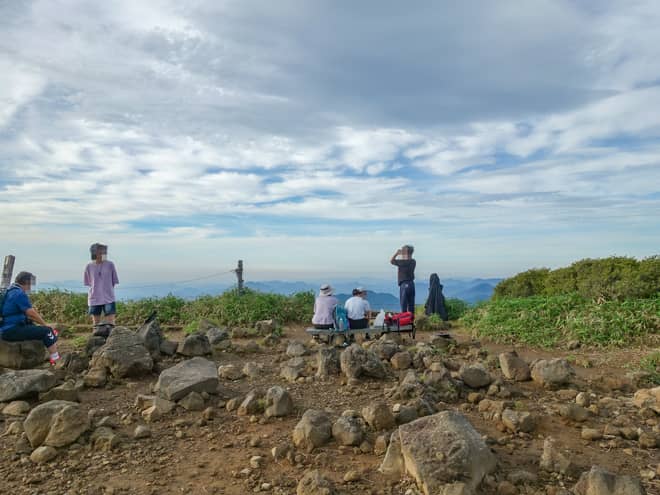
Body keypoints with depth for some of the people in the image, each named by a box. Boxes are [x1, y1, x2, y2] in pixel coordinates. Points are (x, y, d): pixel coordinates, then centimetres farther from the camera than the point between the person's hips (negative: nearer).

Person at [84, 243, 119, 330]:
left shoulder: (110, 265, -4)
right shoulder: (89, 267, -1)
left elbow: (114, 281, 4)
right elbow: (88, 283, 10)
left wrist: (107, 291, 3)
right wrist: (97, 291, 5)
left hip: (108, 299, -1)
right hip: (94, 299, 1)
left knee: (110, 323, -4)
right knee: (96, 323, 10)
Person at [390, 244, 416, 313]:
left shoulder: (403, 262, -14)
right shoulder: (413, 262, 6)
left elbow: (391, 261, -3)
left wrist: (396, 253, 5)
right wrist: (401, 254, 14)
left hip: (404, 284, -7)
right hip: (411, 284, 7)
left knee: (403, 305, -3)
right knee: (411, 305, 11)